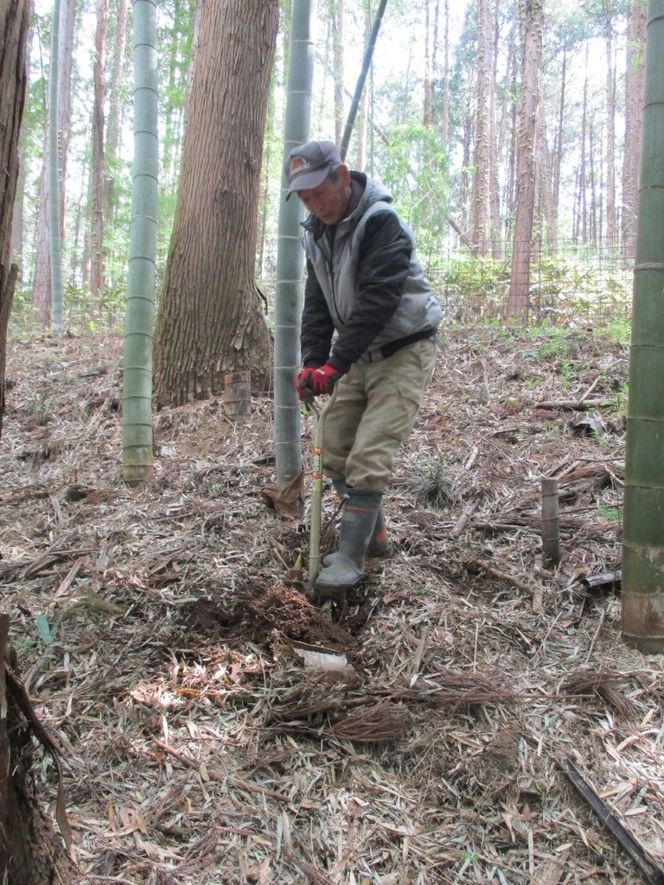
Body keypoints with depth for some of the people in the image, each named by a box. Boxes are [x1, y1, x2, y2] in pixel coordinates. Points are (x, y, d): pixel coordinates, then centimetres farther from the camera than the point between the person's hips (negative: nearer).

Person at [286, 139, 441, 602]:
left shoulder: (382, 222, -20)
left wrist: (334, 365, -30)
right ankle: (374, 534, 26)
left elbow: (377, 301, -28)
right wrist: (312, 360, -10)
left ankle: (350, 559, -4)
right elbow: (318, 303, 3)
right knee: (335, 451, 8)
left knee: (368, 458, -14)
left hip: (403, 351, -8)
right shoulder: (317, 233, 5)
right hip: (360, 356, 8)